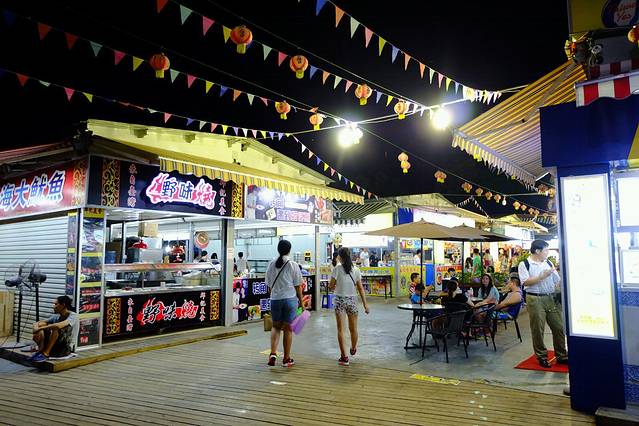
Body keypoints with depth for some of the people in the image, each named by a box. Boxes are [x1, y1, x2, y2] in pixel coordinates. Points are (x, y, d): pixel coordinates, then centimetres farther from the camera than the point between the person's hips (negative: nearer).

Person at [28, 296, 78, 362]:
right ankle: (40, 351, -19)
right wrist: (36, 328, -21)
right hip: (54, 347, 7)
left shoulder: (73, 315, -14)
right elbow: (38, 323, 2)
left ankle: (45, 354, -25)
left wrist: (40, 328, -24)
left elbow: (58, 325, -33)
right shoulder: (56, 316, 8)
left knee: (56, 328, -29)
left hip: (67, 348, -7)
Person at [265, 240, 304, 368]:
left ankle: (273, 353, 1)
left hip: (275, 299, 2)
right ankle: (286, 359, 15)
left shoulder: (271, 264, 3)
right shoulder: (293, 265, -6)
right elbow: (297, 285, -3)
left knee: (276, 326, 18)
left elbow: (269, 284, 8)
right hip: (290, 298, -2)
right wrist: (301, 301, 6)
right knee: (288, 328, 7)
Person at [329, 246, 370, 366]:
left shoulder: (337, 269, -9)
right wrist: (365, 304, 3)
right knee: (353, 328, 18)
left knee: (340, 329, 1)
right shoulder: (355, 270, -1)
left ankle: (344, 357, -1)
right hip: (352, 300, 3)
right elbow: (360, 288, 0)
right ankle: (353, 349, 42)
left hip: (339, 300, -3)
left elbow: (331, 286, -6)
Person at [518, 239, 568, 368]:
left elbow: (557, 281, 14)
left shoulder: (548, 263, 13)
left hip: (551, 298, 5)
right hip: (535, 299, -5)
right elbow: (525, 282, -16)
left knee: (559, 327, 8)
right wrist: (542, 276, -19)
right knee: (538, 330, 2)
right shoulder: (524, 264, -5)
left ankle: (561, 355, 23)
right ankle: (541, 357, 17)